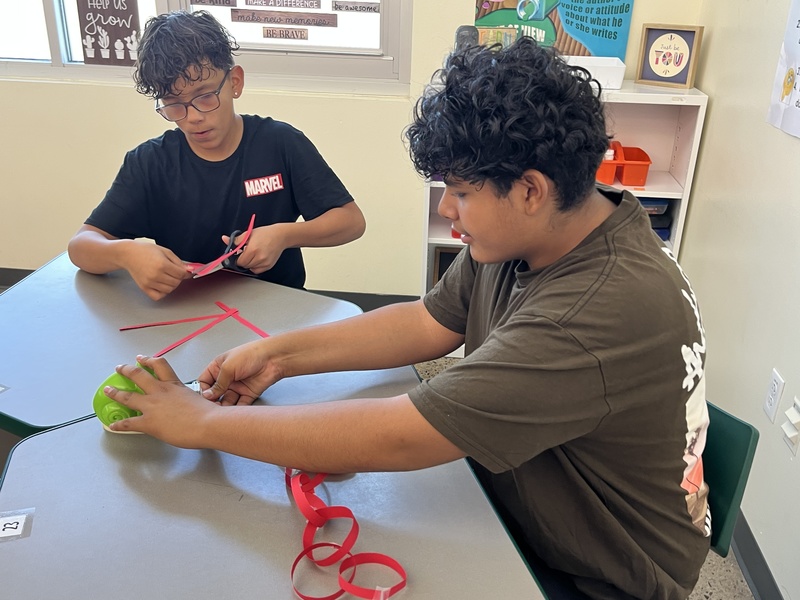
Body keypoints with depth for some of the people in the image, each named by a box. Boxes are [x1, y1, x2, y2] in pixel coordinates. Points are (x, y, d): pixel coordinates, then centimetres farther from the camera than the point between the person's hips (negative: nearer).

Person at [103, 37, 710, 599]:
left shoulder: (609, 310, -37)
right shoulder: (524, 236, -9)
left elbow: (392, 436, -36)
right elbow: (428, 324, 1)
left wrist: (202, 422, -25)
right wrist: (280, 354, -8)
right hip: (513, 505, 6)